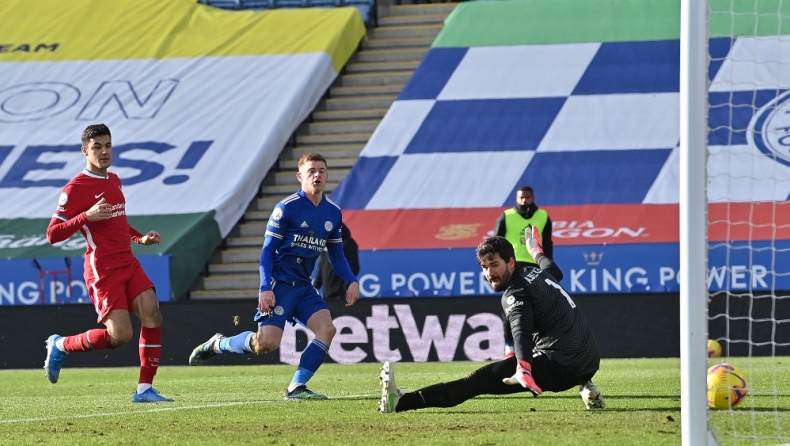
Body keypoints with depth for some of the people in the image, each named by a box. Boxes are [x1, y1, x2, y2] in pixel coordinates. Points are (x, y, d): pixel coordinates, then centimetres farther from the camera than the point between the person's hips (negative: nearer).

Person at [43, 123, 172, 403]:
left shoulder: (114, 181, 16)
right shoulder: (76, 189, -10)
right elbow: (52, 235, -14)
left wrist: (140, 238, 17)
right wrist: (87, 216, -26)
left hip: (128, 263, 7)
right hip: (103, 270, -7)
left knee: (152, 314, -12)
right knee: (120, 335, -14)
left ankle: (144, 389, -6)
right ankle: (61, 345, 11)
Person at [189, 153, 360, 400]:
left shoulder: (333, 213, 8)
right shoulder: (287, 208, -10)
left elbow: (336, 255, 17)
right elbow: (268, 250, -9)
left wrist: (352, 281, 1)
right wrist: (266, 288, -18)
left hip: (303, 285, 6)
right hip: (279, 284, -6)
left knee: (326, 328, -16)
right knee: (266, 342, -16)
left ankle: (296, 387, -10)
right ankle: (218, 344, 12)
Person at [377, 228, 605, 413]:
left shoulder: (515, 295, -9)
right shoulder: (537, 272, 15)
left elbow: (522, 332, -29)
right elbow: (554, 270, 41)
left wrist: (523, 370, -46)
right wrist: (537, 252, 62)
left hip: (560, 368, -8)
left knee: (478, 381, -14)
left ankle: (401, 402, -22)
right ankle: (585, 387, 22)